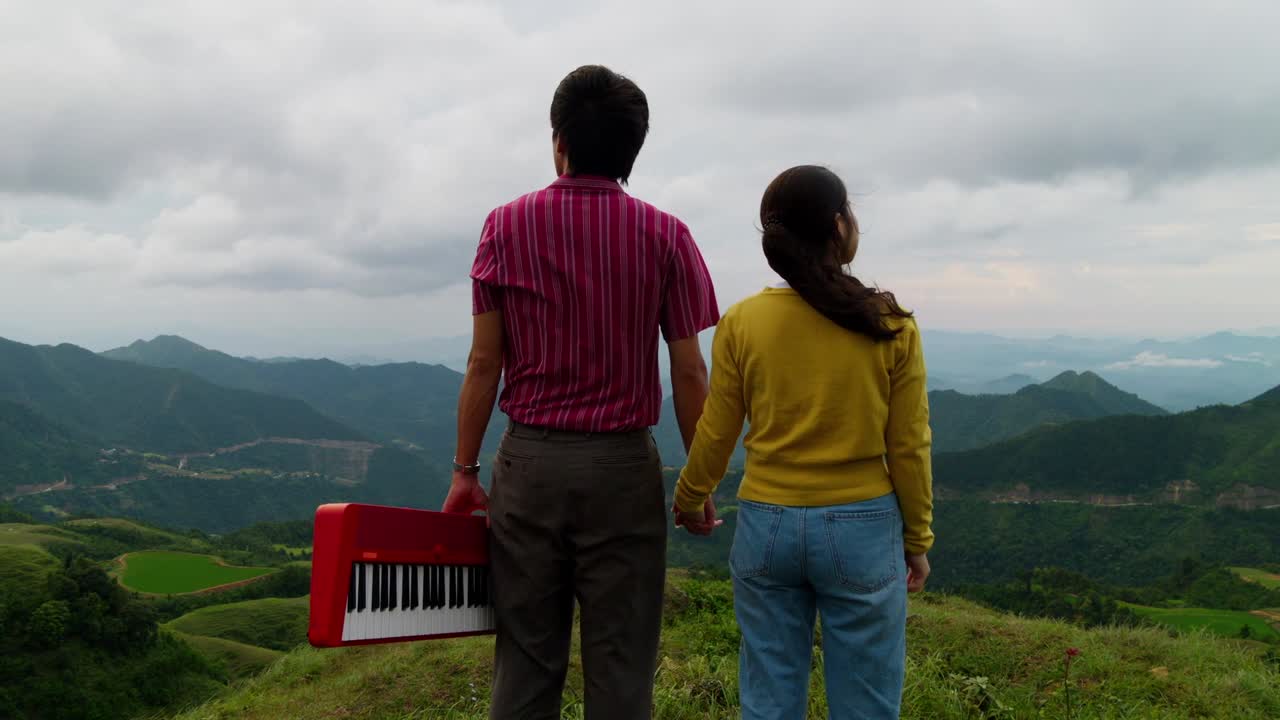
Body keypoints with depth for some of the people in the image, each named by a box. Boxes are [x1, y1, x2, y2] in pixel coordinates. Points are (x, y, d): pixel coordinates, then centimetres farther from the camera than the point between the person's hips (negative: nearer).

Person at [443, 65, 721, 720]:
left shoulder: (506, 227, -1)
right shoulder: (664, 236, -4)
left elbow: (484, 364, 0)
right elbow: (689, 374, -3)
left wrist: (464, 470, 8)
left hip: (530, 460, 2)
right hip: (623, 467, -1)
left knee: (526, 658, 11)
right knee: (619, 662, 8)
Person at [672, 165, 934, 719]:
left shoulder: (741, 322, -6)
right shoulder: (890, 327, -9)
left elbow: (716, 434, 1)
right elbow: (907, 449, -4)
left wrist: (688, 501, 19)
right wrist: (916, 539, 10)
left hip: (767, 526, 2)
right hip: (862, 529, -1)